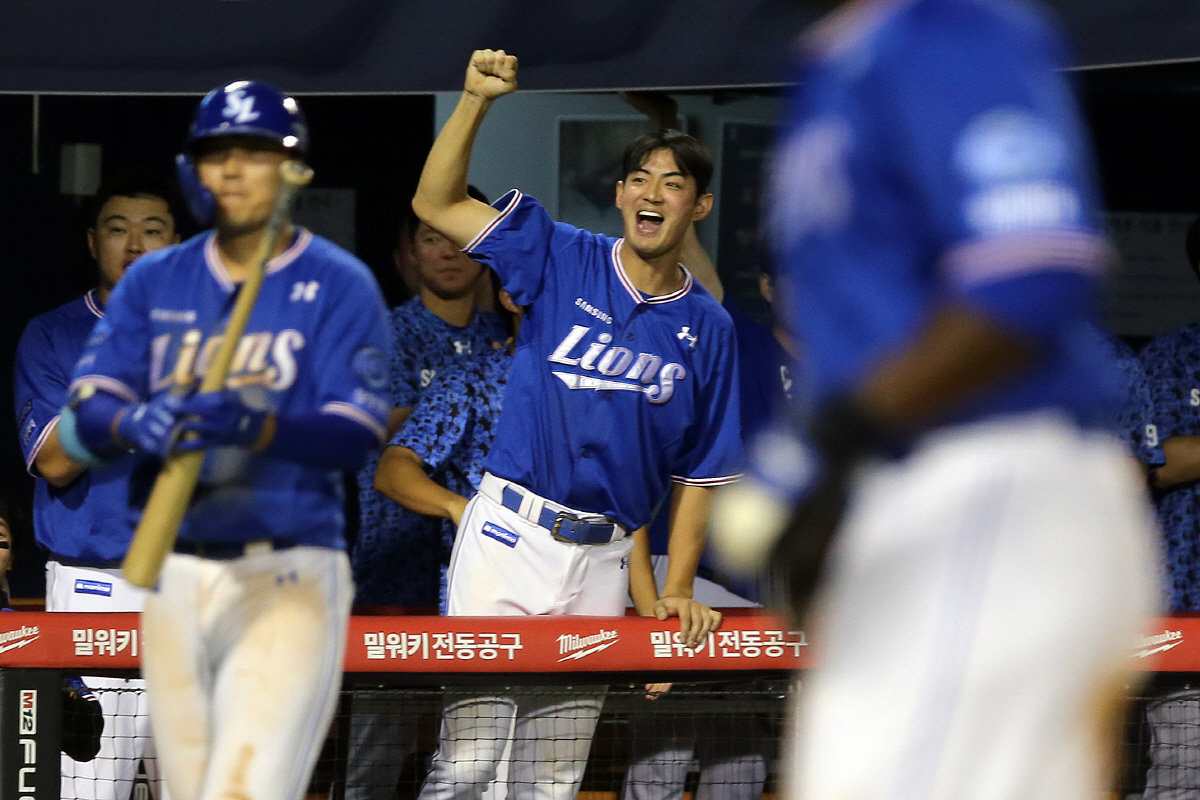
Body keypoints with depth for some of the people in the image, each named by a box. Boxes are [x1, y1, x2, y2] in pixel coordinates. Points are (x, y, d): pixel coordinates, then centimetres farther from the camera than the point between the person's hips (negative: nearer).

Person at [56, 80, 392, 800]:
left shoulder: (340, 286, -2)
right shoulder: (154, 282, 10)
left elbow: (357, 436, -13)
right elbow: (82, 416, 0)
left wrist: (254, 426, -32)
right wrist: (133, 424, -25)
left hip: (288, 578, -5)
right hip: (173, 576, 5)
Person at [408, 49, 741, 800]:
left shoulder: (708, 330, 7)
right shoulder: (563, 260, 2)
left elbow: (697, 476, 10)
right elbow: (436, 205, -3)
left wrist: (677, 591, 2)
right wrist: (476, 100, -16)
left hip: (602, 562, 3)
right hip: (510, 534, -3)